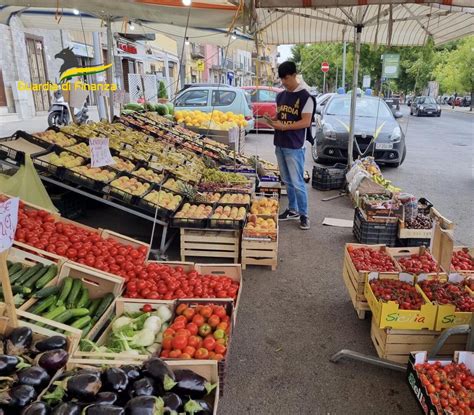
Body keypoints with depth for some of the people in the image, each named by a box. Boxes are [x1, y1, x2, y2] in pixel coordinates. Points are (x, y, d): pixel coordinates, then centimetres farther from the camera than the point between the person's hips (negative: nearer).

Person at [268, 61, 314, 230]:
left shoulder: (305, 97, -9)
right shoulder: (280, 96, 12)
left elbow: (306, 122, -15)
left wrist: (283, 126, -21)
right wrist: (272, 120, 0)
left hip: (294, 146, -7)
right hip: (279, 144, 7)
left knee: (297, 182, -4)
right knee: (287, 181, 14)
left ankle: (304, 214, 8)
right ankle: (292, 210, 26)